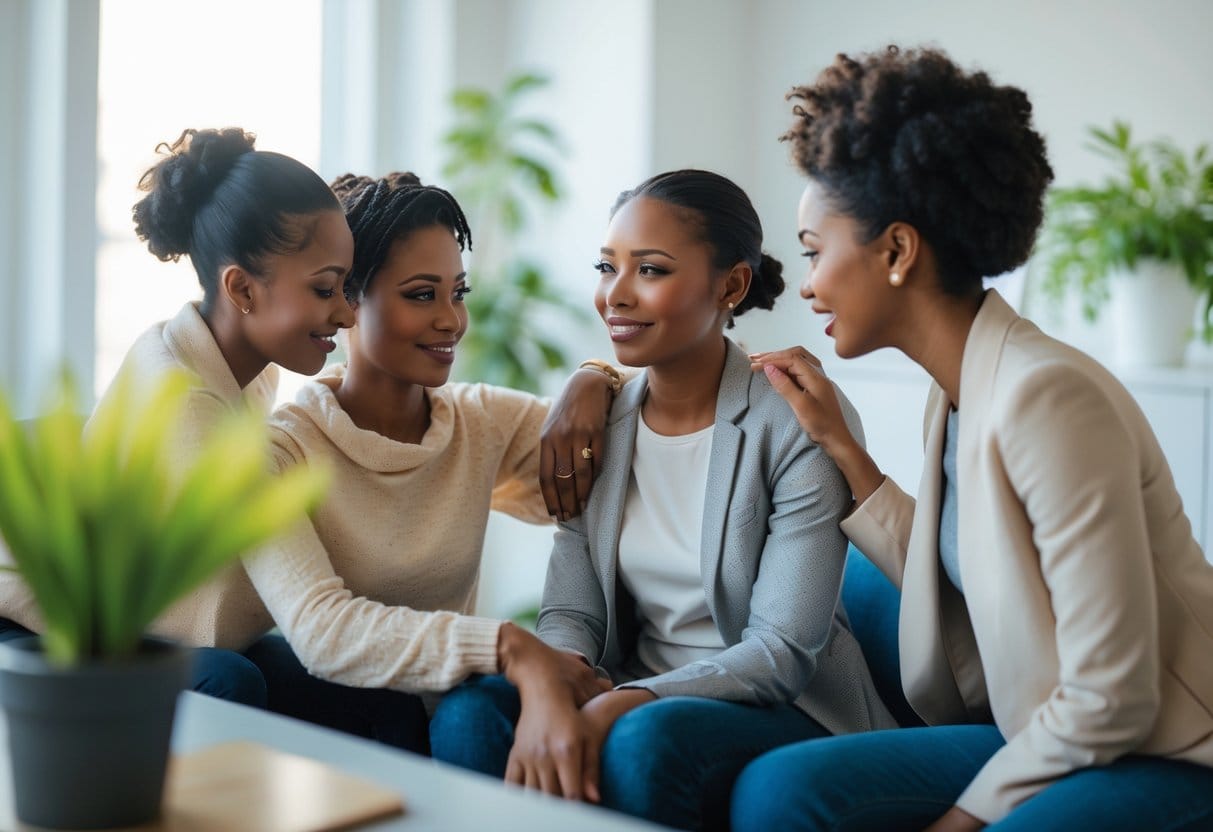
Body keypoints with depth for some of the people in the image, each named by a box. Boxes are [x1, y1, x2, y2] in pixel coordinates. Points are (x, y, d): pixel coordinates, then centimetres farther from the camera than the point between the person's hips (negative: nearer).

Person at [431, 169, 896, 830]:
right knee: (474, 710, -24)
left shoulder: (800, 424, -13)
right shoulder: (601, 420, 4)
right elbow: (570, 613, -1)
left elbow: (781, 652, -16)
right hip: (640, 698, 4)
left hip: (786, 713, -4)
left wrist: (616, 707, -29)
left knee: (646, 739, -35)